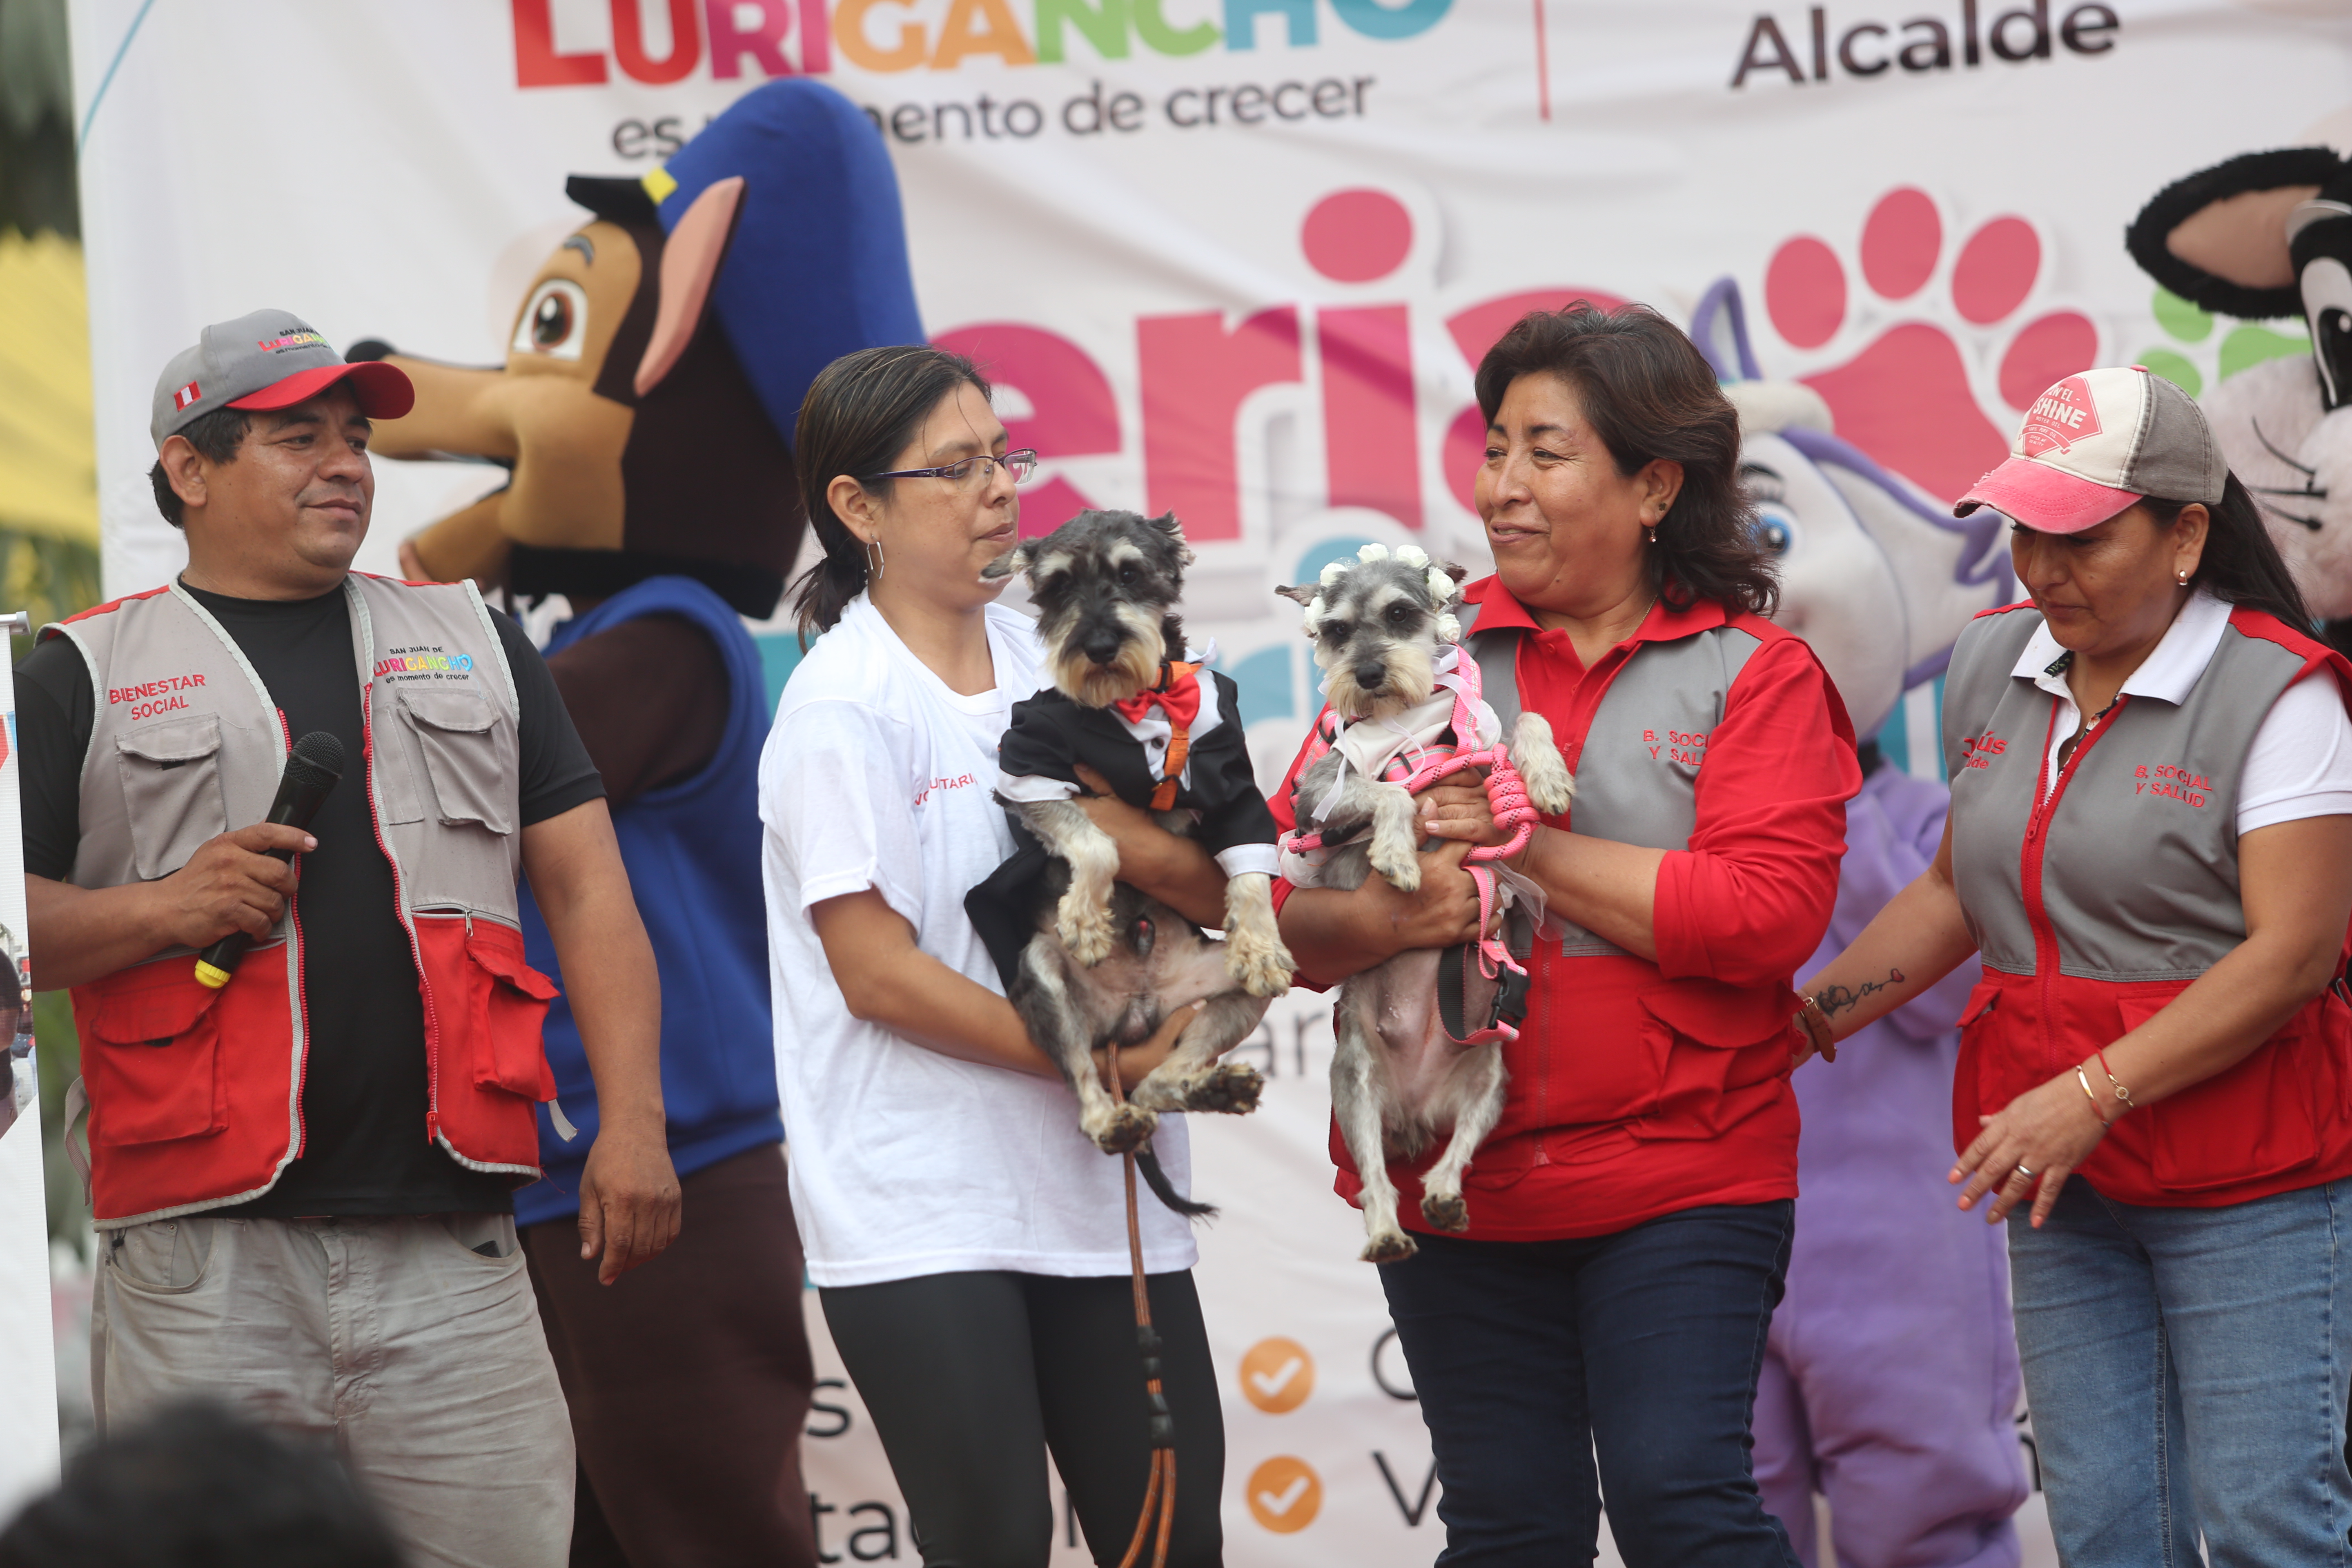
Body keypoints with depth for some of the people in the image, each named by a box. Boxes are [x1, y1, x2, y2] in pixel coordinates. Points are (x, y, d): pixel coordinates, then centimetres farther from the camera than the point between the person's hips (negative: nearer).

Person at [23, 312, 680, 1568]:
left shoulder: (473, 646, 18)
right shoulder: (87, 676, 8)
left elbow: (585, 888, 14)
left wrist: (632, 1123, 3)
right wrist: (165, 909, -14)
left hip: (449, 1259, 2)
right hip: (204, 1264, -2)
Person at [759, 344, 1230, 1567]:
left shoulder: (1049, 664, 11)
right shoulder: (844, 706, -7)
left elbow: (1217, 892, 9)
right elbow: (878, 972, -12)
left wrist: (1133, 845, -14)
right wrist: (1096, 1063, -12)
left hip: (1092, 1187, 6)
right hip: (922, 1216, -6)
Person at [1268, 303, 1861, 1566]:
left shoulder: (1752, 675, 1)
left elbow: (1771, 912, -13)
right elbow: (1289, 906, 6)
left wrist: (1533, 850, -14)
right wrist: (1381, 920, -18)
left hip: (1680, 1173, -3)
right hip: (1453, 1179, 3)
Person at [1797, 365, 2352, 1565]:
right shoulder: (1992, 668, 10)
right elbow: (1955, 893, 22)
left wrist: (2096, 1093, -23)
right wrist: (1804, 1019, 11)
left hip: (2249, 1185, -6)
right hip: (2067, 1189, 6)